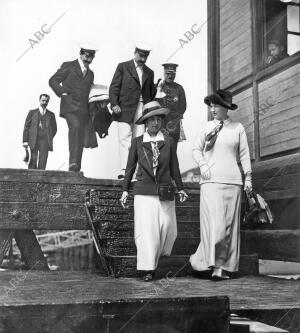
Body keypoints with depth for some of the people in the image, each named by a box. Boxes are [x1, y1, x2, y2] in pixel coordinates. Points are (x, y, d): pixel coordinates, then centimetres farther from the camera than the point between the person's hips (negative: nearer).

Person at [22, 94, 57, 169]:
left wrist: (49, 139, 7)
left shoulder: (51, 114, 18)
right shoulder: (32, 112, 14)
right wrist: (25, 141, -1)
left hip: (45, 140, 1)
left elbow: (54, 129, 23)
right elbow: (26, 127, 9)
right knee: (33, 161, -8)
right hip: (33, 140, -1)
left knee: (43, 161, -12)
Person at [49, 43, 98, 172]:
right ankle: (73, 162, -36)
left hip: (84, 109, 6)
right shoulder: (68, 66, 7)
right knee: (75, 126, -33)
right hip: (69, 106, -6)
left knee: (81, 142, 1)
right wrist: (63, 93, -9)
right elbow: (53, 80, 3)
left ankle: (76, 169, 9)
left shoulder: (90, 73, 24)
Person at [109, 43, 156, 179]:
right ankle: (124, 170, -11)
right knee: (125, 139, -9)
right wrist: (114, 104, -10)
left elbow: (151, 94, 27)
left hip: (142, 110, 3)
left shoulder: (149, 73, 20)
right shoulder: (123, 67, 9)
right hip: (125, 110, -3)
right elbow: (114, 87, 2)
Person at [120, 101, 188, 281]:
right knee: (146, 230, -5)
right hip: (144, 192, -1)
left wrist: (180, 188, 13)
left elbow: (174, 167, 13)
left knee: (168, 229, -1)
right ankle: (147, 269, 2)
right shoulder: (137, 142, 6)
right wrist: (125, 190, 9)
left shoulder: (169, 141, 8)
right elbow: (130, 167, 10)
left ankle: (157, 254, 26)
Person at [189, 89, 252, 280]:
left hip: (232, 181, 1)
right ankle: (211, 262, -6)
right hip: (211, 180, -1)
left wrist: (248, 177, 5)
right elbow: (196, 150, 14)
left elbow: (244, 154, 10)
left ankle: (223, 266, 7)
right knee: (214, 222, -12)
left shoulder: (238, 128, 9)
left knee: (230, 224, 1)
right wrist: (202, 164, -3)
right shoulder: (207, 127, 9)